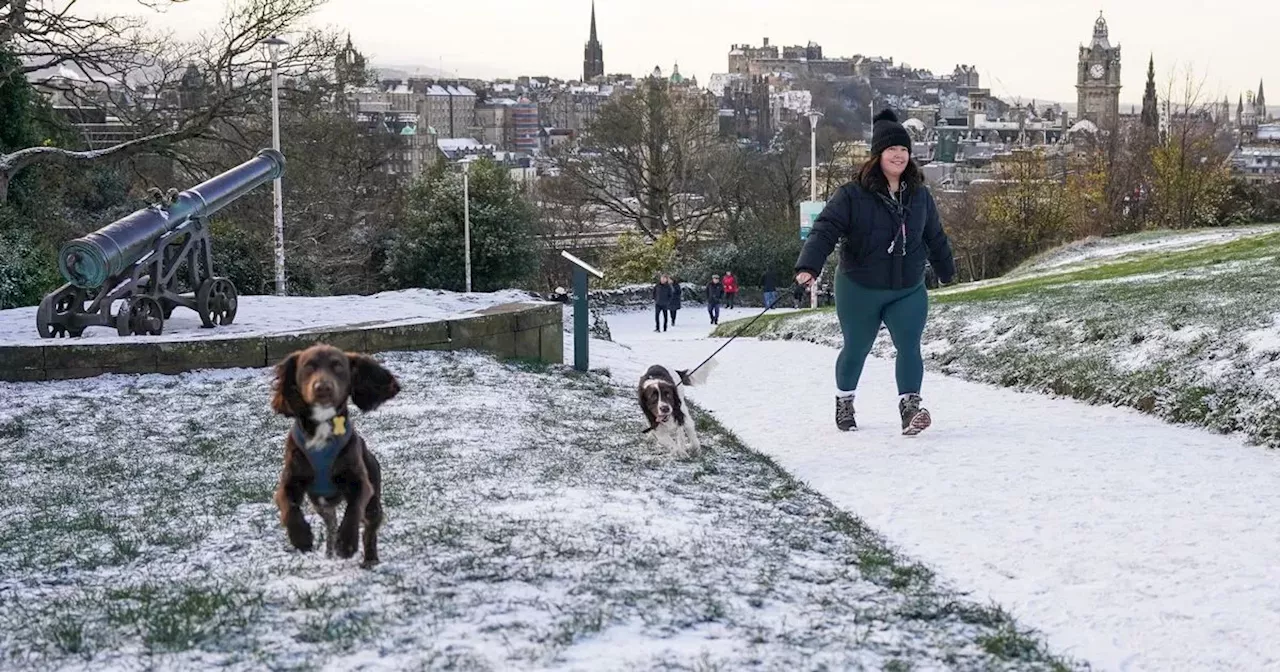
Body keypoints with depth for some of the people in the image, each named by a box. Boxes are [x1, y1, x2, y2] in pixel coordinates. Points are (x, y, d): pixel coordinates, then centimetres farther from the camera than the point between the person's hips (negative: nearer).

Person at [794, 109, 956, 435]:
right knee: (856, 349, 14)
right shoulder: (852, 195, -13)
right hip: (859, 289, -2)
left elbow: (935, 238, 17)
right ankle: (844, 402, 37)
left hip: (908, 290, 3)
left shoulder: (920, 196, 3)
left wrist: (947, 272, 29)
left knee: (909, 347, -15)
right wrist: (808, 267, -38)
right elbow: (825, 229, -23)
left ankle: (910, 407, -19)